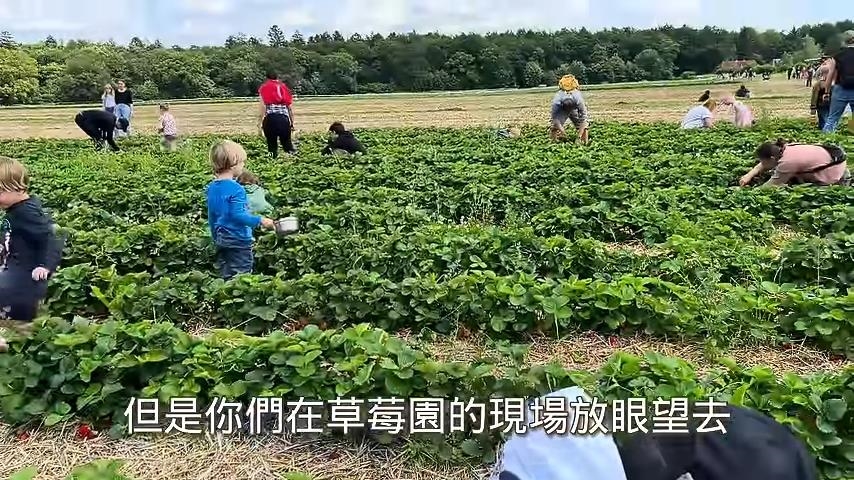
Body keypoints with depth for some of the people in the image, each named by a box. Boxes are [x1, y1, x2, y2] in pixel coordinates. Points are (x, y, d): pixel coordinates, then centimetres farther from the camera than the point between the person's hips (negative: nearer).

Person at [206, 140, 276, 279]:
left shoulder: (211, 187, 6)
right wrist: (260, 220, -20)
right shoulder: (235, 189, -20)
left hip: (220, 240, 8)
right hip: (238, 241, -8)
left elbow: (211, 216, 14)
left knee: (226, 277, 15)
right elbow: (238, 215, -25)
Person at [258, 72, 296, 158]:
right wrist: (292, 123, 18)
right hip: (284, 118, 2)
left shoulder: (264, 88, 11)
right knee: (287, 142, 9)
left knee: (272, 144, 4)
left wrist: (260, 122, -4)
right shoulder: (284, 88, 20)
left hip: (270, 118, -2)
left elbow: (263, 106, -3)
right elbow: (290, 108, 13)